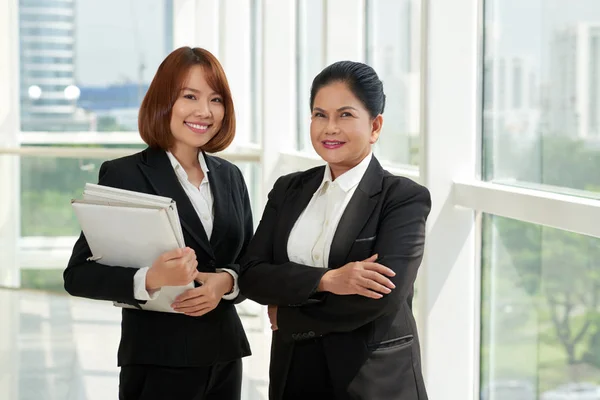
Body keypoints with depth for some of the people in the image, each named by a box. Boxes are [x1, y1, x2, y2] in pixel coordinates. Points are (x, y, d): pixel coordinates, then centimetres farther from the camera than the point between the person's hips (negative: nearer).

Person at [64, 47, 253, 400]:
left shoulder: (230, 176, 9)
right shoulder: (124, 174, -7)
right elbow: (78, 275, -11)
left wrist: (226, 282, -12)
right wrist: (150, 280, -27)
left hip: (225, 355, 5)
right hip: (158, 362, -5)